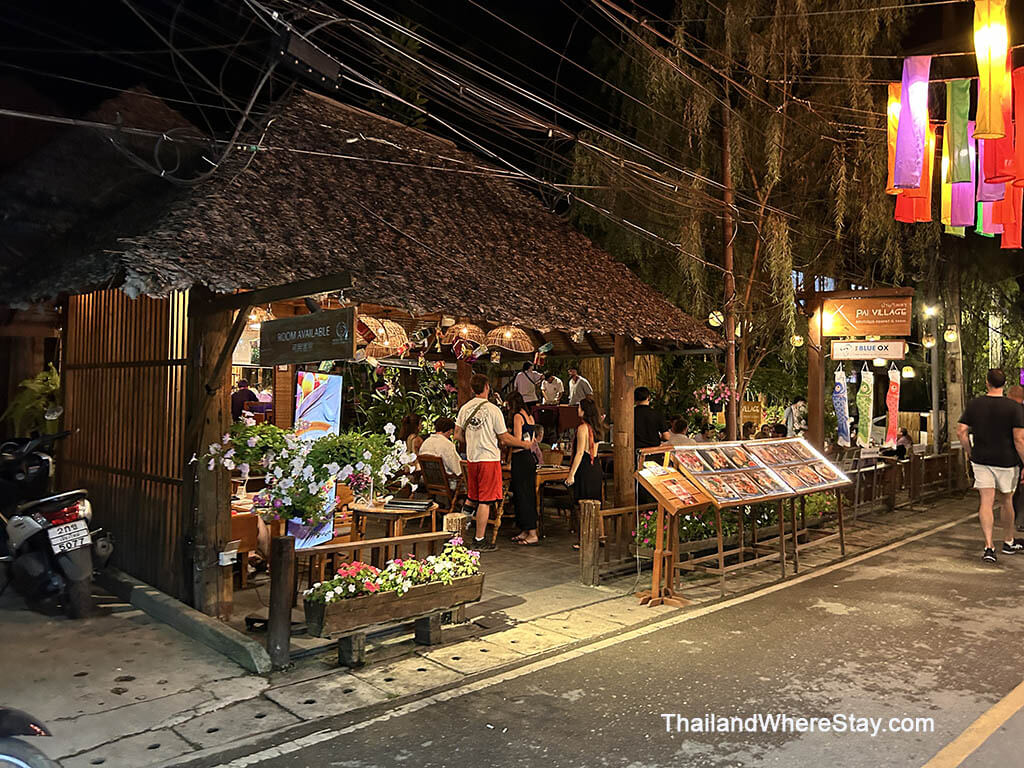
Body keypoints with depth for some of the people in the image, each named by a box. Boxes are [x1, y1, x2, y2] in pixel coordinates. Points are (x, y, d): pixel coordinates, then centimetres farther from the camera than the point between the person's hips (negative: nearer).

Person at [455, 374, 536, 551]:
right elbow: (505, 439, -8)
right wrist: (525, 444, 5)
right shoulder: (493, 410, -11)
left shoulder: (464, 408, 5)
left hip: (471, 458, 6)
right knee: (485, 501, -1)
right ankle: (479, 540, 3)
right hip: (489, 458, -6)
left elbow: (458, 435, 9)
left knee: (473, 499, 16)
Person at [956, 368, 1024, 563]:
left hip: (981, 459, 1)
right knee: (1006, 501, 15)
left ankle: (989, 546, -9)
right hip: (1006, 461, -1)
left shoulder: (974, 404, -1)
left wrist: (969, 451, 10)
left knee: (986, 502, 1)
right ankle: (1008, 543, 32)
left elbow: (961, 431, -3)